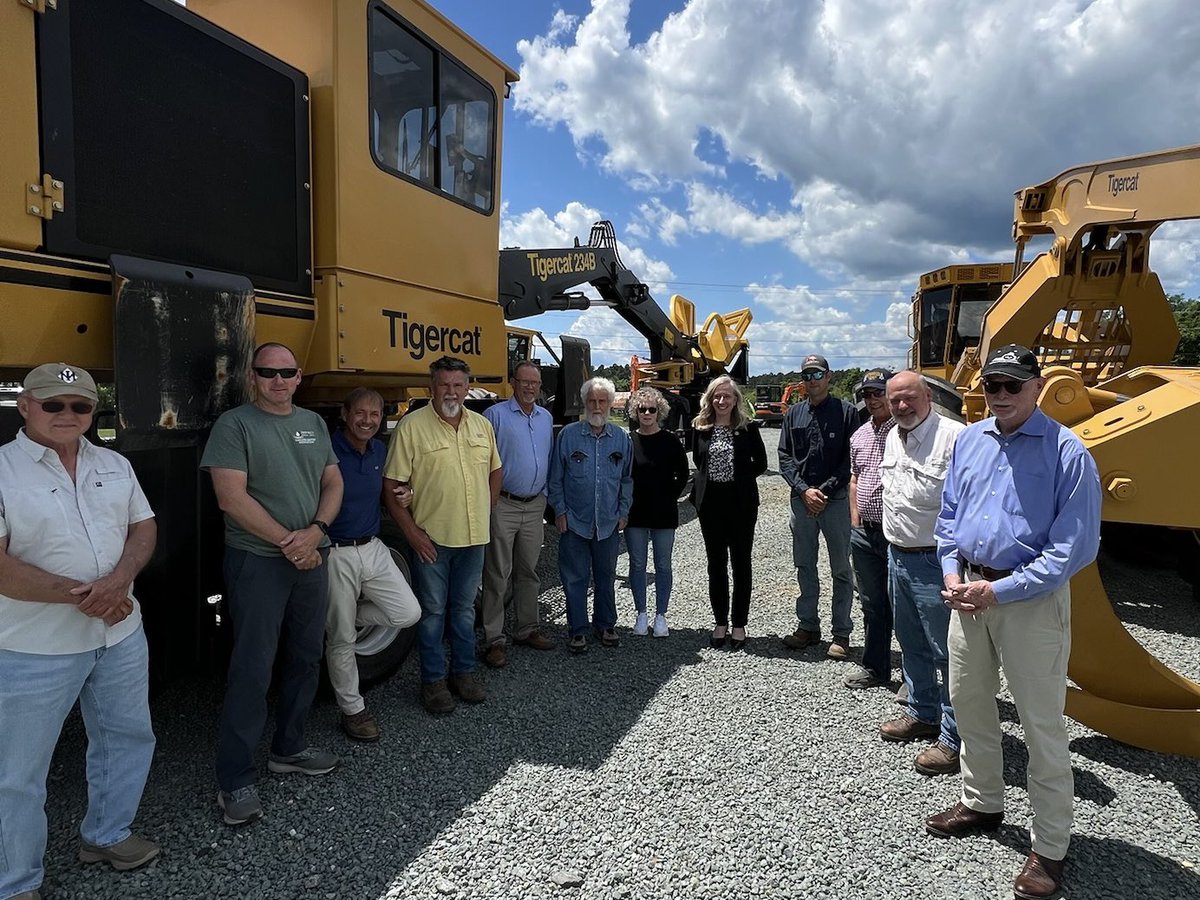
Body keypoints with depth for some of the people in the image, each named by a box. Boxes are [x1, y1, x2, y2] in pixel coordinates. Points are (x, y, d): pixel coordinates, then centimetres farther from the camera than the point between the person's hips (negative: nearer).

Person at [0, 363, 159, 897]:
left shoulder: (115, 465, 7)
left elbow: (144, 527, 5)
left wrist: (117, 580, -14)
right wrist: (78, 595, -21)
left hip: (120, 635, 6)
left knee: (127, 736, 19)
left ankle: (106, 834, 41)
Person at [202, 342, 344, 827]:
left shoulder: (313, 422, 10)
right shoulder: (234, 424, -7)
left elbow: (333, 483, 9)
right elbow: (231, 498, -15)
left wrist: (315, 531, -9)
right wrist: (288, 542, -14)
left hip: (311, 559, 6)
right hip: (257, 563, -6)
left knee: (305, 659, 14)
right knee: (252, 670, -4)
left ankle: (288, 747, 31)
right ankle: (235, 780, 7)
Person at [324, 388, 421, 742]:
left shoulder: (380, 450, 6)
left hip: (373, 549, 6)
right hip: (336, 554, -6)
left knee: (408, 612, 0)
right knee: (342, 639, 5)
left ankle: (343, 617, 23)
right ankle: (352, 709, 24)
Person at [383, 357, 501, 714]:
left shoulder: (482, 425, 6)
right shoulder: (411, 426, -10)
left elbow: (495, 471, 18)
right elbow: (390, 487, -10)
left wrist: (486, 512, 9)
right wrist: (411, 532, -13)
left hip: (473, 536, 5)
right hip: (431, 537, -4)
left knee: (465, 608, 17)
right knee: (432, 611, 8)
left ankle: (463, 672, 31)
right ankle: (433, 680, 22)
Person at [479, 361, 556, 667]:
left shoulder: (546, 418, 12)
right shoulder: (495, 415, -7)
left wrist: (545, 495, 13)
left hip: (534, 506, 6)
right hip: (503, 506, -6)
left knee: (528, 572, 15)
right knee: (498, 575, -1)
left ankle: (527, 630, 27)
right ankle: (494, 640, 7)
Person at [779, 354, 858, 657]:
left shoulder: (845, 412, -2)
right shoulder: (794, 414, 9)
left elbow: (851, 460, -6)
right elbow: (784, 458, 5)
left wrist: (825, 490, -12)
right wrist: (804, 490, -8)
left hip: (835, 500, -3)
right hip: (801, 499, 4)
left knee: (841, 569, 5)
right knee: (805, 567, 12)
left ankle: (842, 633, 14)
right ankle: (808, 626, 24)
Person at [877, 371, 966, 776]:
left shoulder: (954, 437, -18)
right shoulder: (893, 438, 10)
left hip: (934, 563, -9)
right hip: (897, 556, 9)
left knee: (947, 651, 0)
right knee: (912, 644, 21)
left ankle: (954, 738, 13)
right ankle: (922, 714, 38)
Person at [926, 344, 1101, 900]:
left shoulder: (1066, 452, -13)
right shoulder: (968, 441, 6)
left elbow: (1075, 546, -16)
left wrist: (999, 591, -18)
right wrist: (952, 573, -2)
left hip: (1031, 600, -6)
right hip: (970, 595, 6)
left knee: (1042, 725, 3)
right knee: (969, 705, 19)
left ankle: (1050, 848, 20)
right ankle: (981, 803, 40)